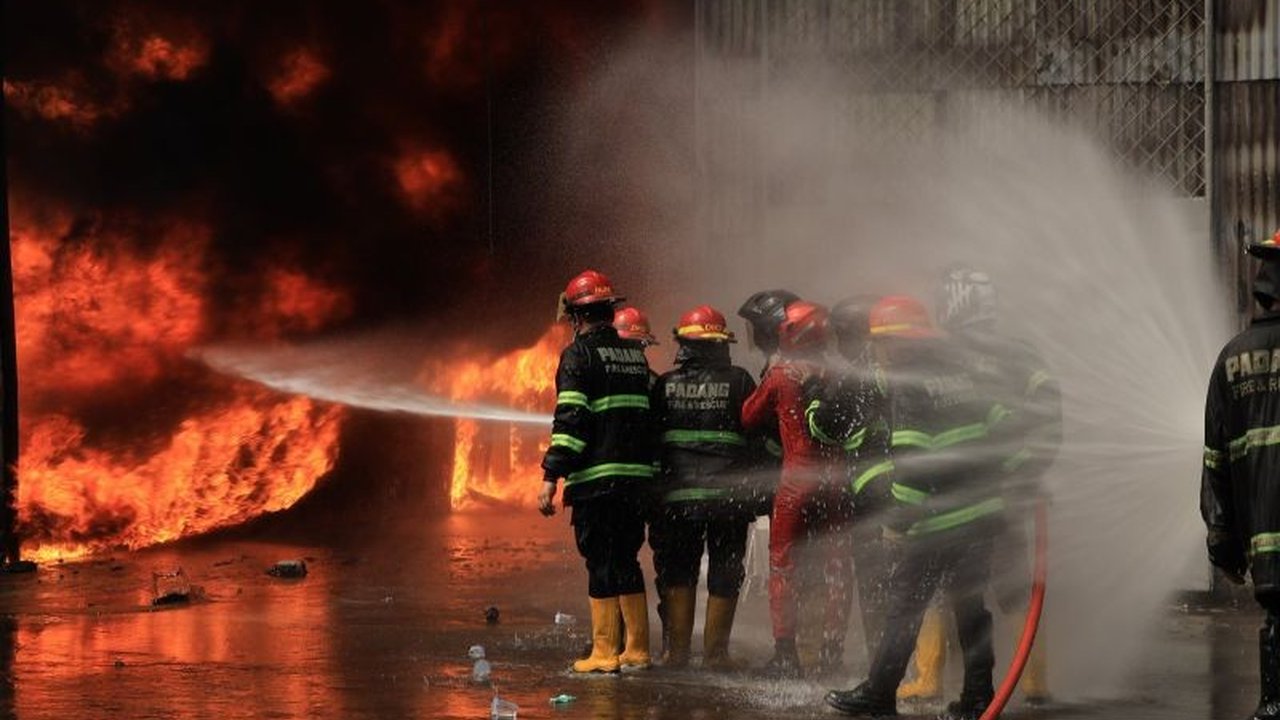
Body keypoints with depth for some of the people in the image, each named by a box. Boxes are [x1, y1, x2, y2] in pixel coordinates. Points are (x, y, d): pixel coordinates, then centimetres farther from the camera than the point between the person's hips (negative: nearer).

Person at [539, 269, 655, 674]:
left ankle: (604, 654, -4)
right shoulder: (636, 355, 15)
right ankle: (637, 651, 14)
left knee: (601, 563, -3)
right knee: (626, 561, 14)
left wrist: (551, 477, -14)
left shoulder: (580, 354, -5)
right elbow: (652, 410, 16)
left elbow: (570, 419, -13)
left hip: (597, 476, -6)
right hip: (637, 474, 6)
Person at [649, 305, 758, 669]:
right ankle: (715, 651, 4)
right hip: (728, 496, -1)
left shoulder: (665, 385, 3)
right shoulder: (738, 381, -1)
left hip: (677, 497, 1)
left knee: (677, 574, 10)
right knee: (724, 577, 6)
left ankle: (677, 649, 6)